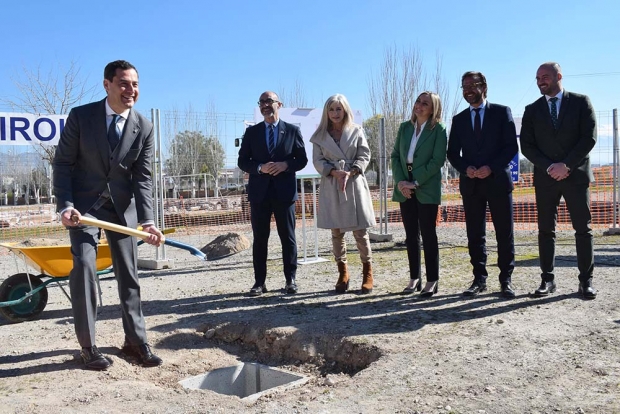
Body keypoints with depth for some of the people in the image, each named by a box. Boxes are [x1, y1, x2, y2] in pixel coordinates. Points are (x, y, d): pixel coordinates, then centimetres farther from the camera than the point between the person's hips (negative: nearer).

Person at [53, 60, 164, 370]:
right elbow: (62, 163, -5)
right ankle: (88, 345, 0)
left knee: (128, 274, 6)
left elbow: (142, 177, -8)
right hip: (85, 204, -2)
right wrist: (66, 206, -18)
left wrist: (147, 219, -20)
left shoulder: (144, 128, -5)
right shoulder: (80, 116, -9)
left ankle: (135, 340, 19)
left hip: (123, 206, 2)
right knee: (84, 266, -14)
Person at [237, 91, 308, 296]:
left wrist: (286, 165, -14)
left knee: (288, 238, 5)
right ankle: (259, 282, 10)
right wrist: (260, 168, -14)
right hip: (259, 191, 1)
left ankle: (290, 280, 15)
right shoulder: (251, 132, 9)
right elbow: (242, 161, 5)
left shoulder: (292, 130, 6)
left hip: (284, 191, -1)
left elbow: (302, 159, 5)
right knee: (260, 238, 4)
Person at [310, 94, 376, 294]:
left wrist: (350, 172, -14)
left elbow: (364, 156, 1)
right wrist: (334, 172, -15)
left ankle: (367, 273, 12)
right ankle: (342, 273, 18)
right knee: (336, 232, 6)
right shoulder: (320, 135, 7)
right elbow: (318, 161, 2)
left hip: (354, 185, -1)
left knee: (360, 231, 0)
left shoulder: (356, 131, 5)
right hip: (331, 186, 1)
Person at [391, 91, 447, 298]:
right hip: (405, 189, 5)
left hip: (427, 189, -5)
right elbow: (395, 155, 8)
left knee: (428, 235, -1)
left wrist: (415, 182, -15)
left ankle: (432, 280, 7)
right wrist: (400, 181, -6)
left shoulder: (438, 130, -3)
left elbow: (437, 160, -11)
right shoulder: (404, 127, 12)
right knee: (411, 235, 8)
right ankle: (414, 277, 16)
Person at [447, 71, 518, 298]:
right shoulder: (459, 119, 13)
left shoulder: (501, 112, 4)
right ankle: (479, 279, 12)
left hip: (498, 180, -2)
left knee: (504, 233, 1)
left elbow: (511, 146, -2)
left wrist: (491, 167, -15)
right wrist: (466, 168, -9)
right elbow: (452, 153, 10)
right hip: (470, 183, 3)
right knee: (475, 234, 5)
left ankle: (506, 279, 10)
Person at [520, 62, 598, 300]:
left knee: (583, 228, 0)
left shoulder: (581, 102, 4)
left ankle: (586, 281, 8)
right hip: (545, 177, 2)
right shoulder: (532, 110, 9)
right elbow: (526, 146, 3)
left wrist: (566, 165, -13)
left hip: (576, 175, -2)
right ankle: (548, 280, 8)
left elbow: (589, 138, -4)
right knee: (546, 229, 2)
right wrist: (549, 167, -10)